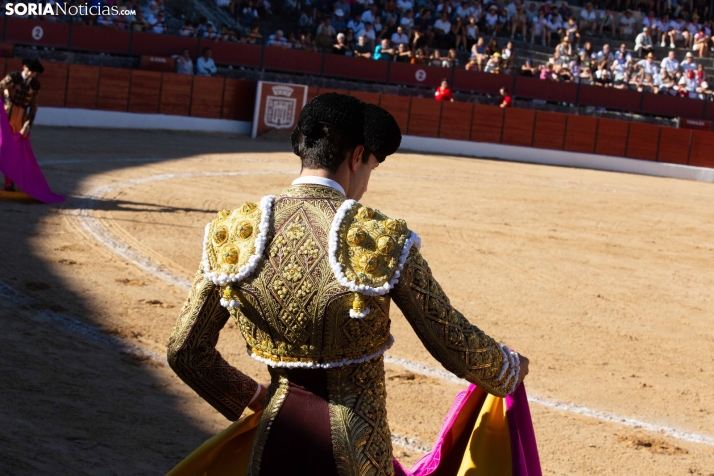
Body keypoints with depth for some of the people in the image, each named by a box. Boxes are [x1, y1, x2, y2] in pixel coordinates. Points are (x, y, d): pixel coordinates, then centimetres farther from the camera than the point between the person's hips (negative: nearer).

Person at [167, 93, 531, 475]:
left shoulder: (234, 234, -5)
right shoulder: (383, 240, -14)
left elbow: (184, 351, 2)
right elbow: (458, 347, -8)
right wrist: (511, 368, 13)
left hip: (274, 442, 3)